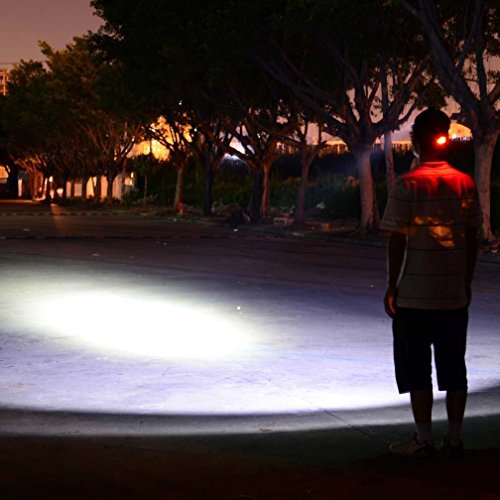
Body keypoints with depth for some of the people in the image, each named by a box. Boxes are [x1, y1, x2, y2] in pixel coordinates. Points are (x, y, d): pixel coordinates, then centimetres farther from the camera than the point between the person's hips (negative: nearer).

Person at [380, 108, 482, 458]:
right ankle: (454, 439, 17)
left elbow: (397, 241, -10)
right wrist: (467, 282, 16)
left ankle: (424, 440, 9)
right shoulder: (465, 184, 3)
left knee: (417, 369, 5)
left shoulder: (407, 185, -10)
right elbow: (472, 238, 7)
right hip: (455, 294, 4)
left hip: (415, 295, -4)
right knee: (454, 369, 11)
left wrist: (391, 287, -2)